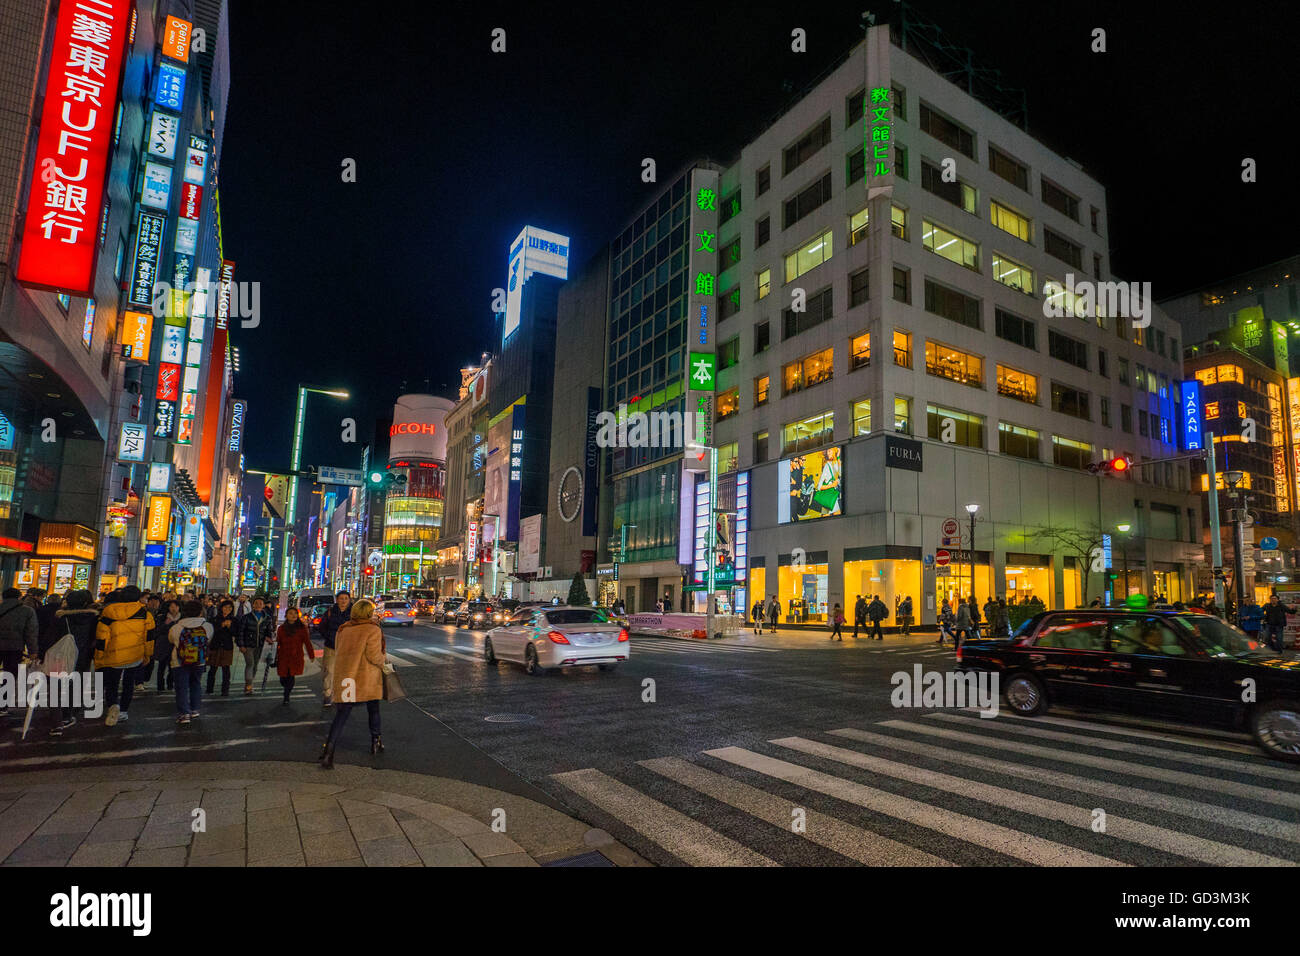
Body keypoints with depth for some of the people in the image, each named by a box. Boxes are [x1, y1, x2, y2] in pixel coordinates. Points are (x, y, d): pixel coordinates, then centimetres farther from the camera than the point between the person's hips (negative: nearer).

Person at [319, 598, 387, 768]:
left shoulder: (342, 630, 9)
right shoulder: (373, 630, -10)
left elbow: (338, 652, 13)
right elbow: (374, 655, -16)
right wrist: (384, 662, 3)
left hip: (344, 676, 4)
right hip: (366, 678, -4)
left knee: (341, 714, 1)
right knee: (373, 709, 18)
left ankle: (328, 750, -14)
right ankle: (376, 742, 31)